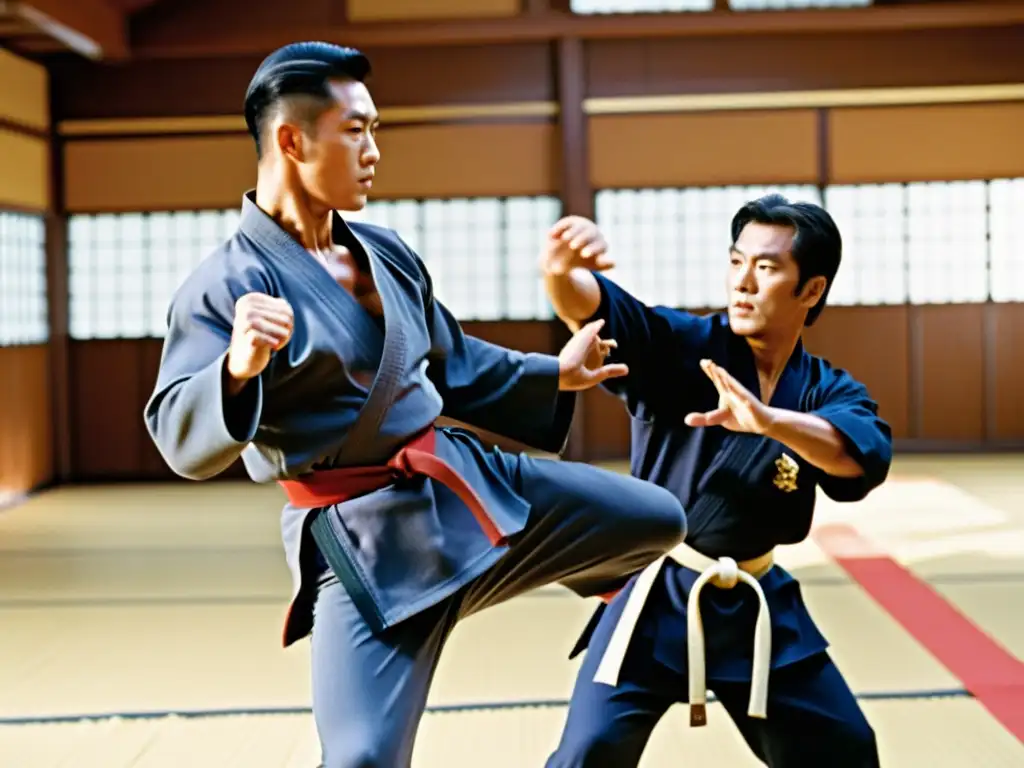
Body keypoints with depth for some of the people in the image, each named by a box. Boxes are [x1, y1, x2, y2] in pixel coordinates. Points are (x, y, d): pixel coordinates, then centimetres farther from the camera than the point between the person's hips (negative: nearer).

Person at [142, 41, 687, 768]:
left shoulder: (388, 251, 7)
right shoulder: (224, 286, -15)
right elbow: (182, 439, -23)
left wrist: (552, 376, 19)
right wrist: (237, 369, -41)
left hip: (468, 480, 7)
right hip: (363, 544, -7)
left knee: (658, 521, 16)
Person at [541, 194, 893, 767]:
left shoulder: (831, 395, -2)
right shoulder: (680, 346, -9)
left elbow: (861, 456, -25)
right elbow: (590, 308, -26)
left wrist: (767, 419, -45)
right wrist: (563, 271, -52)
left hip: (755, 605, 4)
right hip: (657, 597, -3)